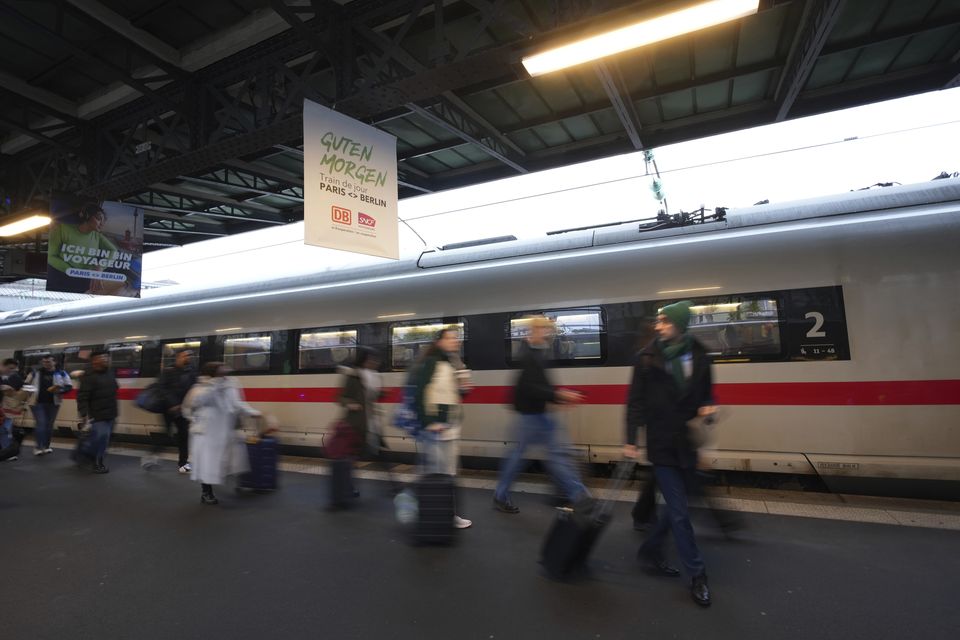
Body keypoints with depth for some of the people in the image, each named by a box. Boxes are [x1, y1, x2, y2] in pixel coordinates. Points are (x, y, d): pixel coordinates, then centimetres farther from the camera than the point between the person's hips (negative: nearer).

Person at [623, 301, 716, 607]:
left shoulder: (699, 356, 2)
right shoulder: (648, 358, -7)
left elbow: (706, 394, 15)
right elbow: (635, 401, -5)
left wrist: (708, 407, -8)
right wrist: (630, 440, -8)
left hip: (688, 443, 4)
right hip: (662, 444, -4)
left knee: (676, 506, 15)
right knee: (679, 512, 0)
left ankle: (651, 549, 37)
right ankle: (697, 576, 18)